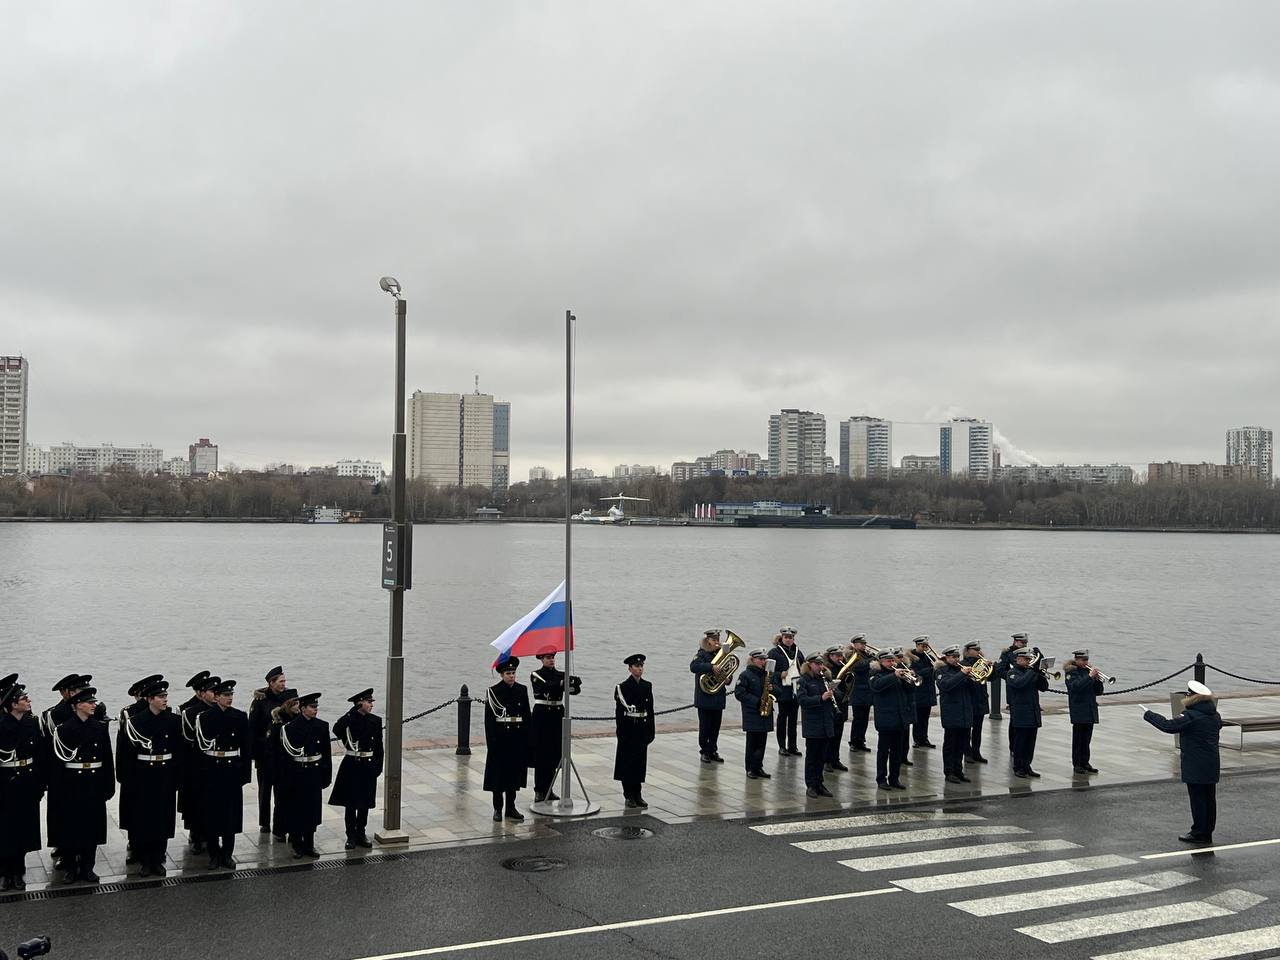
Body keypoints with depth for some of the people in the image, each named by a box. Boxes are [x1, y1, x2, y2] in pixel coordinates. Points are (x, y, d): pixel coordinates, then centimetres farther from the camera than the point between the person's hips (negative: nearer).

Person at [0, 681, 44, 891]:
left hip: (29, 784, 4)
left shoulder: (33, 724, 1)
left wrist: (40, 784, 3)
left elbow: (41, 756, 5)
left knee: (24, 828, 10)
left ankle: (18, 871, 23)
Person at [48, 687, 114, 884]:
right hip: (71, 785, -3)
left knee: (92, 826, 8)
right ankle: (70, 868, 18)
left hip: (94, 785, 3)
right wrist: (57, 791, -12)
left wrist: (109, 786, 2)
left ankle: (87, 867, 20)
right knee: (70, 826, 4)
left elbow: (108, 759, 5)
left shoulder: (100, 728, 3)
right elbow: (58, 761, -9)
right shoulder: (63, 729, -7)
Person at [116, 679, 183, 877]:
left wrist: (176, 777, 0)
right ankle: (144, 860, 16)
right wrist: (127, 780, -11)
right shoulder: (135, 721, -8)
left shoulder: (173, 721, 0)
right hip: (142, 777, -2)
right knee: (141, 819, 3)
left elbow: (179, 752, 4)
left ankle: (158, 860, 19)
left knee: (163, 818, 7)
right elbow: (126, 753, -8)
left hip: (165, 777, 2)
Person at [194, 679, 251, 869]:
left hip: (233, 771, 2)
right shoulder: (204, 717, -4)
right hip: (212, 771, -2)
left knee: (231, 812, 6)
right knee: (211, 812, 4)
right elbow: (201, 746, -5)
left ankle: (227, 853, 18)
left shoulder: (240, 717, 2)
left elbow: (246, 747, 4)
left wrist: (244, 772, 0)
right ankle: (214, 854, 15)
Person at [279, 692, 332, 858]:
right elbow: (287, 754, -11)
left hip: (315, 774, 4)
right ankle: (297, 846, 16)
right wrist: (287, 779, -13)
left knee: (312, 810, 9)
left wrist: (327, 775, 3)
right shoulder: (291, 727, -10)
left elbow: (327, 753, 6)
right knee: (296, 810, 4)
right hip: (297, 774, -4)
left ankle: (309, 844, 20)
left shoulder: (322, 726, 3)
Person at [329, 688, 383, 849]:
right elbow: (337, 729, -31)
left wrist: (378, 766, 3)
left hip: (369, 766, 3)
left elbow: (379, 746, 7)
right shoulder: (349, 719, -8)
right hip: (352, 765, -3)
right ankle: (351, 836, 12)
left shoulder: (375, 720, 3)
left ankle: (361, 834, 22)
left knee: (365, 802, 10)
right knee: (351, 803, 2)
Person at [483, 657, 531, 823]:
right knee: (498, 774, 3)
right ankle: (498, 809, 13)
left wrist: (526, 739, 4)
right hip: (500, 739, -3)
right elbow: (489, 719, -6)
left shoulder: (522, 690, 5)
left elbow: (527, 716, 8)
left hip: (517, 739, 3)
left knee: (514, 773, 9)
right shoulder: (493, 691, -5)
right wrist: (491, 743, -11)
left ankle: (510, 807, 19)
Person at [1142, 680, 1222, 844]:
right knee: (1209, 798, 12)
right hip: (1212, 764, 7)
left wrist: (1148, 714, -6)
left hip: (1195, 766, -7)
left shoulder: (1190, 716, -18)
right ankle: (1208, 832, 20)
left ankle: (1198, 833, 7)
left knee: (1197, 798, 1)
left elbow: (1168, 726, -17)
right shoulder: (1215, 715, 6)